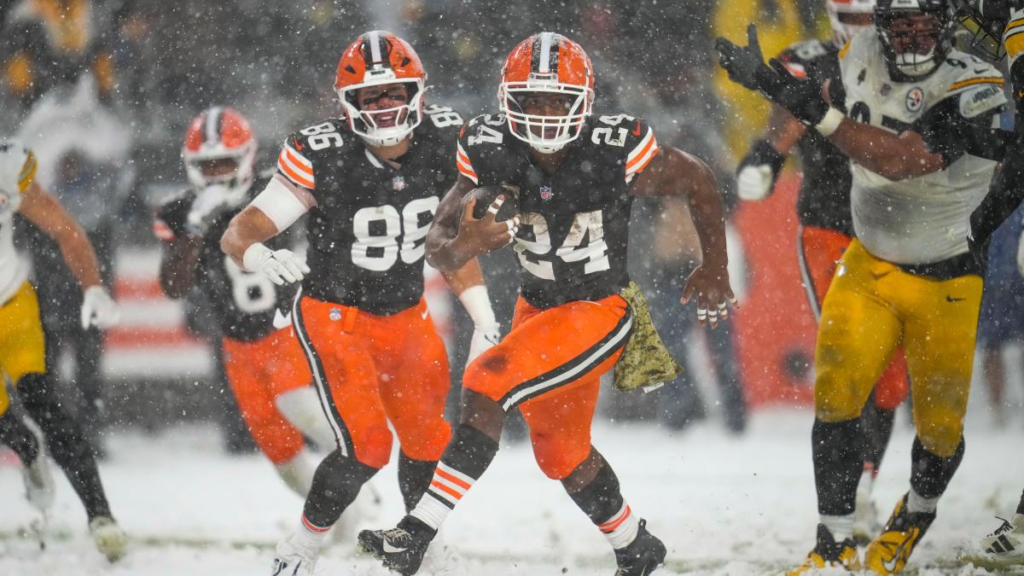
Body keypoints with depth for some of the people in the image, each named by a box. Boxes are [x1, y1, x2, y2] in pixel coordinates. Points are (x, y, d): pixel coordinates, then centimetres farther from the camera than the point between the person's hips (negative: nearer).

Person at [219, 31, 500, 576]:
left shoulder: (443, 142, -10)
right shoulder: (321, 157, -24)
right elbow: (238, 233, -23)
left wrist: (484, 323, 3)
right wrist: (261, 256, -47)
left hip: (407, 315, 5)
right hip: (335, 314, -5)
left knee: (429, 443, 6)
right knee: (367, 445, -17)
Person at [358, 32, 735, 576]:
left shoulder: (615, 151, -25)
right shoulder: (492, 152, -16)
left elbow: (697, 180, -7)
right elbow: (437, 248, -14)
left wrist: (715, 267, 1)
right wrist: (464, 244, -38)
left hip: (600, 311, -6)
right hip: (538, 306, 6)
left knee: (486, 387, -25)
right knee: (560, 454, 20)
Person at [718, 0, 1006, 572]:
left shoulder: (976, 89, -26)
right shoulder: (863, 56, -9)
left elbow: (902, 159, -38)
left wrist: (821, 115, -46)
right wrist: (768, 78, 3)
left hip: (946, 282, -3)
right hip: (869, 266, 3)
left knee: (940, 424, 3)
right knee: (837, 395, -13)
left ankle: (918, 513, 35)